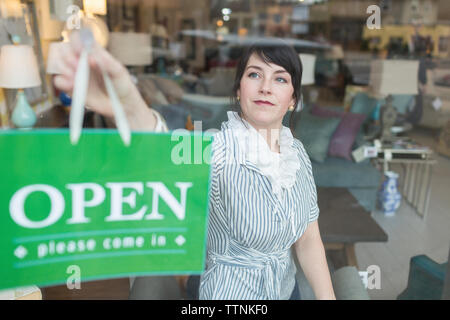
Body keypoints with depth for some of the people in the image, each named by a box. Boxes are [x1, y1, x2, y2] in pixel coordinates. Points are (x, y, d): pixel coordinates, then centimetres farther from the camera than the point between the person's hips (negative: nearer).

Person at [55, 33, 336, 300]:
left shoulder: (298, 153, -7)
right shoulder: (220, 148, -25)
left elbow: (308, 241, -3)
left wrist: (328, 297, -11)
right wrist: (129, 108, -69)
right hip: (230, 291, -5)